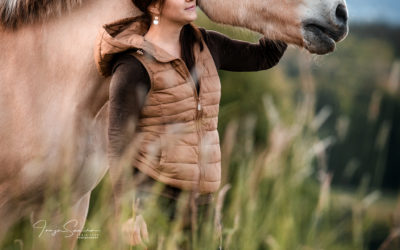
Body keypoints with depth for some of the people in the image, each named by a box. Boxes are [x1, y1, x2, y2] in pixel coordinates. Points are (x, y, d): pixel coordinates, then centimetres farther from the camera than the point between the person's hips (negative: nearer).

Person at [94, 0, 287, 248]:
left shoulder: (206, 45, 10)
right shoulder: (134, 67, -10)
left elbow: (266, 56, 20)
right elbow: (118, 142, -11)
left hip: (202, 196, 7)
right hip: (153, 193, -7)